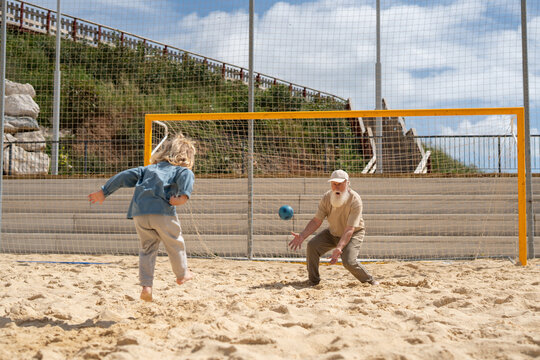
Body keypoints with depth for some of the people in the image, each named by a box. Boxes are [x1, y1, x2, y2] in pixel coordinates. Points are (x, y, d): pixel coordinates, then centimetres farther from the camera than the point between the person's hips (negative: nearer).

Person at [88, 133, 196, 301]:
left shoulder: (148, 169, 30)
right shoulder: (184, 170, 17)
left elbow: (125, 176, 24)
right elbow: (186, 176, -8)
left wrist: (103, 192, 27)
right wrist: (184, 195, -22)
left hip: (139, 212, 4)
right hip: (163, 212, -4)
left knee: (147, 247, 15)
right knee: (174, 243, 18)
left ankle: (146, 286, 8)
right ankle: (182, 274, 33)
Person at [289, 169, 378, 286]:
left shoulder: (355, 200, -29)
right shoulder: (327, 197, -15)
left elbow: (349, 230, -33)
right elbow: (316, 221, -11)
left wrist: (339, 248, -46)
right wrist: (302, 236, -26)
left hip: (354, 234, -5)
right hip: (333, 233, 5)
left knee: (348, 261, -26)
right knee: (312, 245, -17)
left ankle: (370, 281, 1)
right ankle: (313, 281, 0)